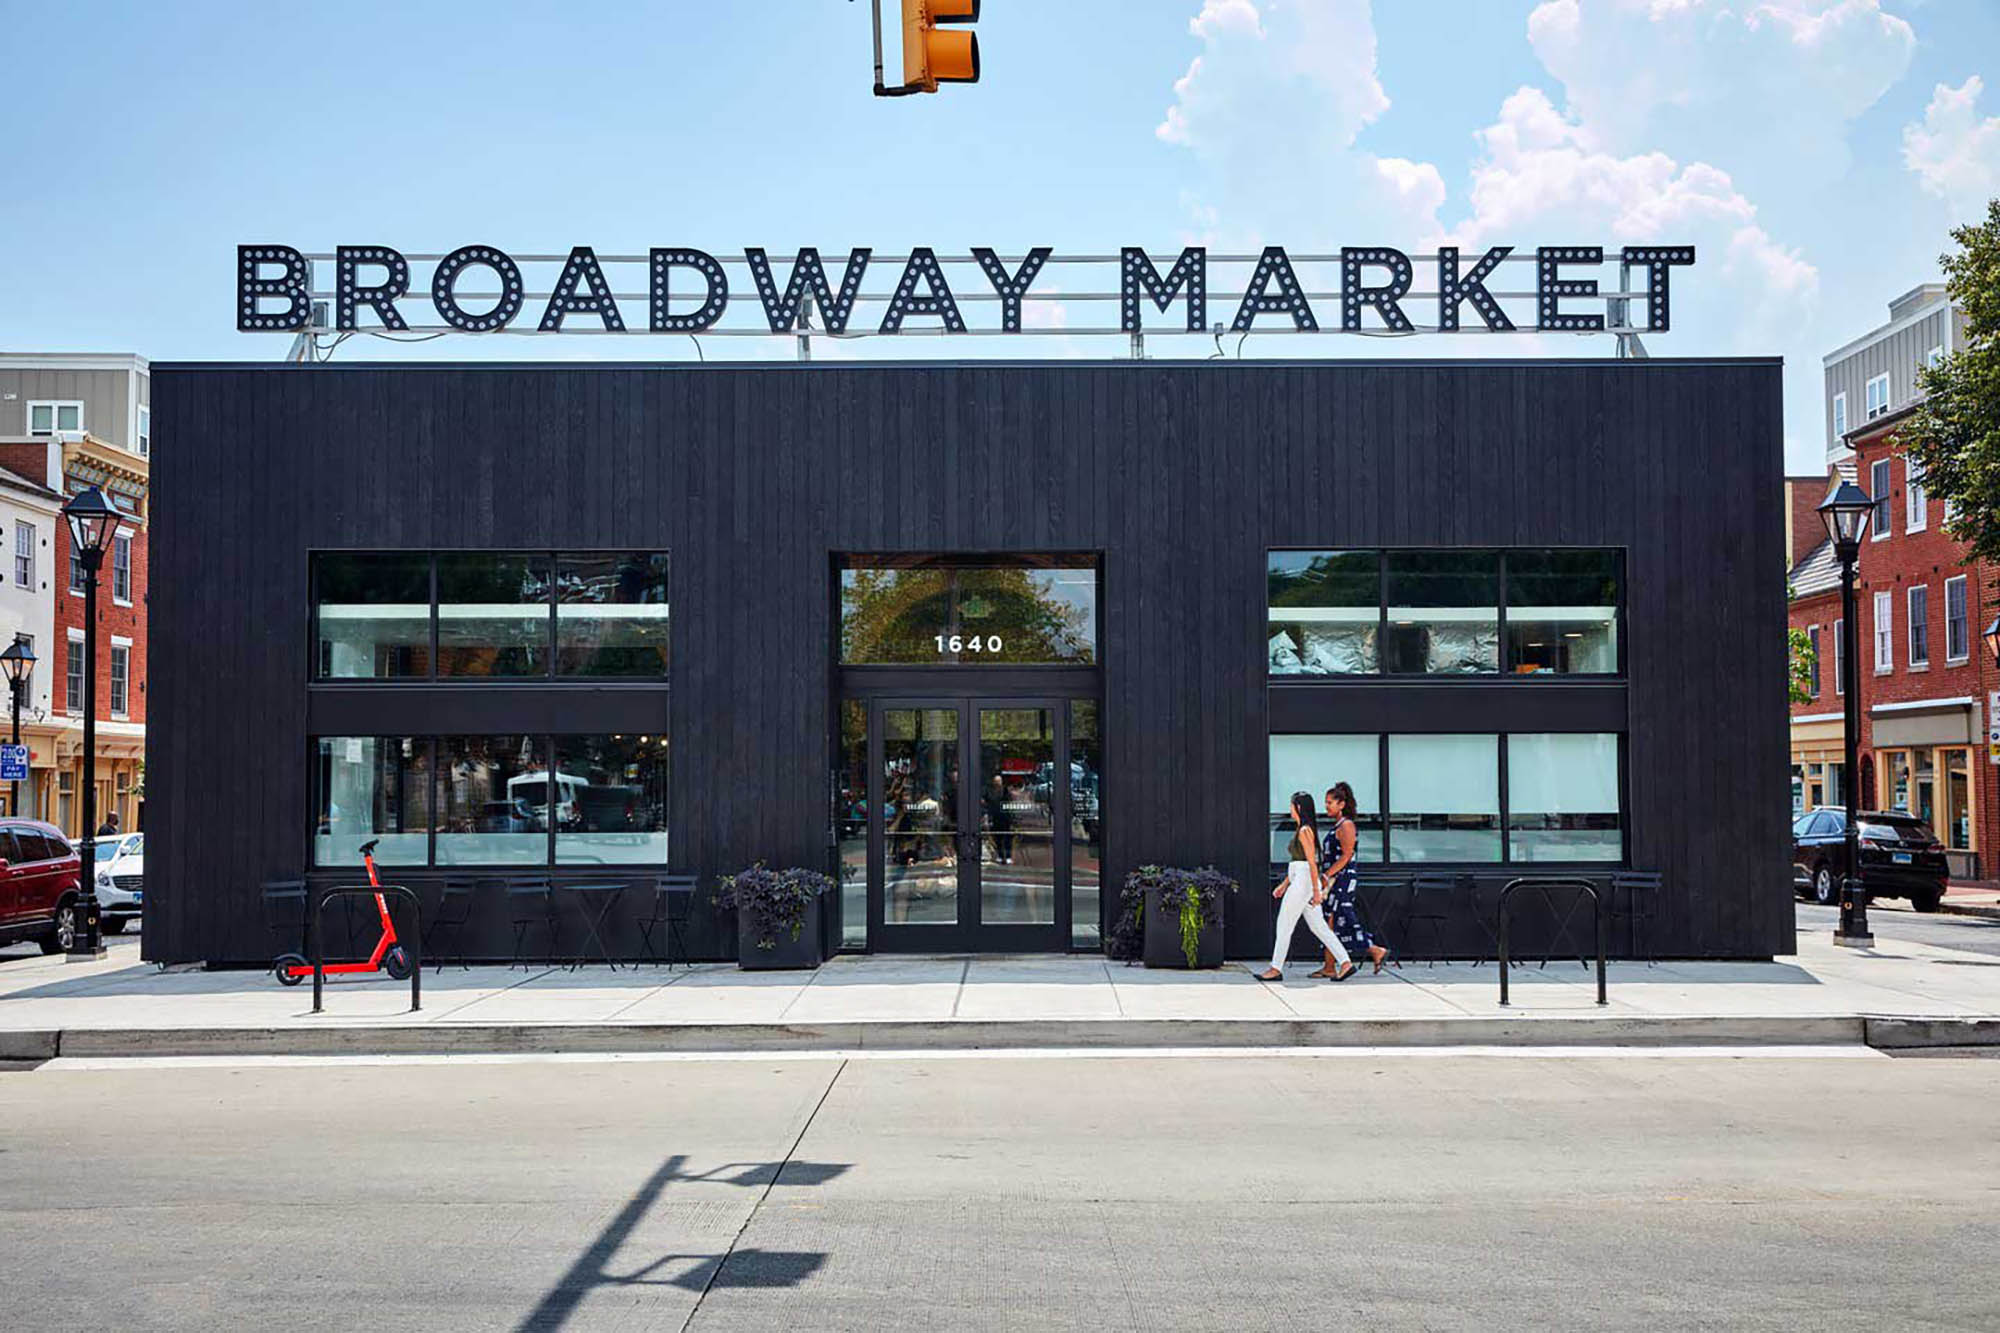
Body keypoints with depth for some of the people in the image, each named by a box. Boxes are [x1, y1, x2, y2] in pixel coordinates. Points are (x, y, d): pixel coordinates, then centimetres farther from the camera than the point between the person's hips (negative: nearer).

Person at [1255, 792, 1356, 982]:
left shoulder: (1304, 831, -13)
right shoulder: (1301, 830, 17)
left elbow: (1312, 863, -17)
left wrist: (1316, 891, -20)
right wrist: (1284, 885, 25)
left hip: (1303, 881, -10)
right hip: (1298, 881, 10)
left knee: (1284, 926, -3)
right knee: (1318, 926, 9)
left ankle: (1276, 969, 3)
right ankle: (1346, 963, 6)